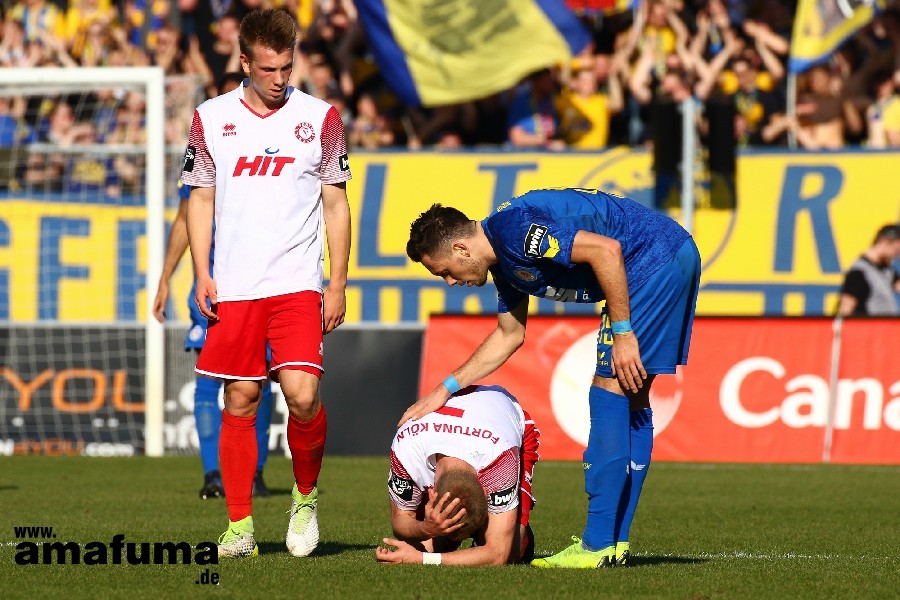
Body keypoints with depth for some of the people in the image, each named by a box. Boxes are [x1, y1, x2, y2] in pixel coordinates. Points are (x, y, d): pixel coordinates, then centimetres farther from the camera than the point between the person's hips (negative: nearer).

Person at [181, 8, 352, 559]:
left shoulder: (320, 118, 4)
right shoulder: (211, 119, 7)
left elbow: (336, 204, 8)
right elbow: (201, 199, 13)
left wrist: (338, 284, 3)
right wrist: (202, 275, 3)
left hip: (298, 286, -1)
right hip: (233, 287, 1)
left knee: (302, 393, -15)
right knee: (240, 400, 0)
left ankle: (307, 497, 9)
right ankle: (240, 524, 8)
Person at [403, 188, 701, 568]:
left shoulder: (513, 229, -18)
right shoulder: (502, 262, 14)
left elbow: (606, 249, -25)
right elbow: (509, 336, 27)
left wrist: (622, 333, -21)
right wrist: (446, 390, 26)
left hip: (657, 259, -11)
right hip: (675, 264, 11)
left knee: (610, 391, -8)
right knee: (631, 400, 12)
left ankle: (599, 547, -9)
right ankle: (616, 543, 14)